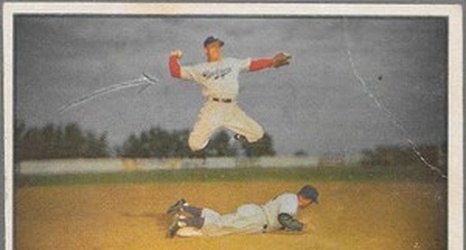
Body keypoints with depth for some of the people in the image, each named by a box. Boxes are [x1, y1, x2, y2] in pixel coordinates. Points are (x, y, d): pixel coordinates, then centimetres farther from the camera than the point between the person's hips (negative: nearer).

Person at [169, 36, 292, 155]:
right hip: (212, 109, -3)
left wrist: (272, 62, 14)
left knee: (257, 133, -3)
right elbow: (176, 72, 10)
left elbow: (253, 64, 20)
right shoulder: (200, 69, 12)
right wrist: (174, 58, -5)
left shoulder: (232, 63, 21)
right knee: (195, 144, -16)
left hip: (232, 108, 3)